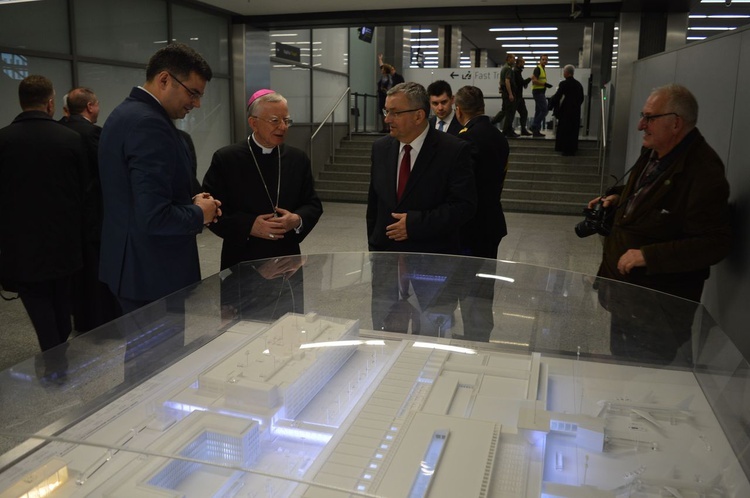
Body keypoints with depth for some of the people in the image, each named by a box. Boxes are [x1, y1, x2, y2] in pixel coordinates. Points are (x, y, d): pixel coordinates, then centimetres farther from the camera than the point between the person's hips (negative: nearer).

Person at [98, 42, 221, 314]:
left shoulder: (126, 113, 11)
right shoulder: (149, 123, -22)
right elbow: (154, 217, -29)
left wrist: (189, 202, 7)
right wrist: (199, 214, -11)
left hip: (132, 266, 10)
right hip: (154, 274, -10)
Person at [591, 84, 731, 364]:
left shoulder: (704, 172, -25)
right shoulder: (654, 153, 3)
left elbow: (714, 244, -26)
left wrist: (648, 256, -29)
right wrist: (618, 197, 5)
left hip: (657, 302, -8)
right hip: (623, 285, 9)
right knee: (621, 368, 25)